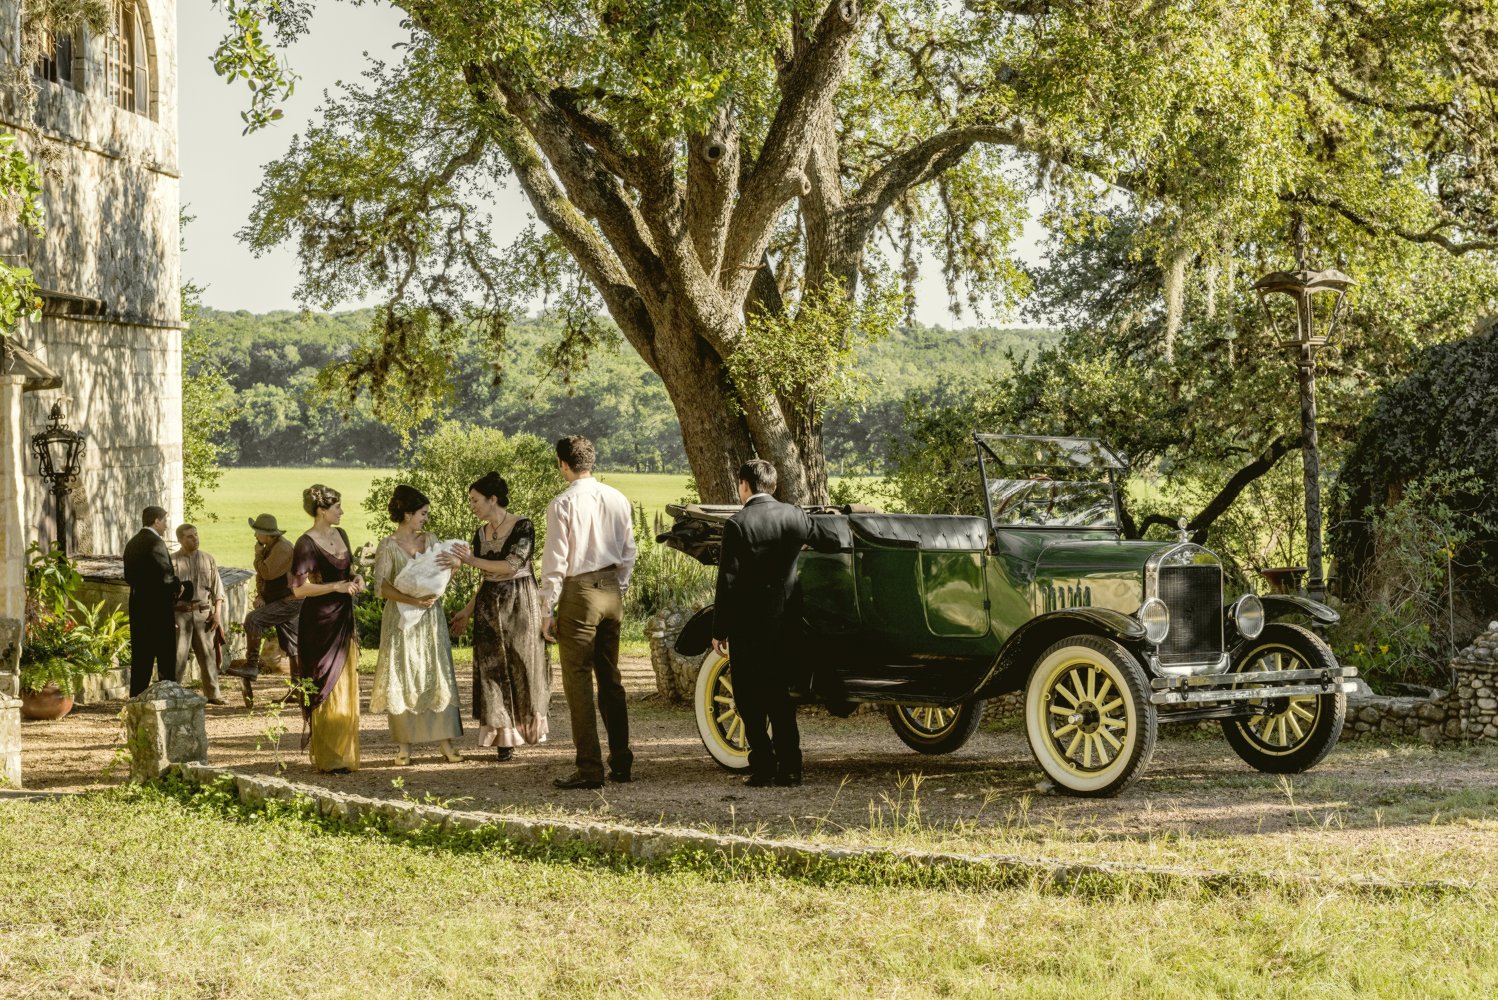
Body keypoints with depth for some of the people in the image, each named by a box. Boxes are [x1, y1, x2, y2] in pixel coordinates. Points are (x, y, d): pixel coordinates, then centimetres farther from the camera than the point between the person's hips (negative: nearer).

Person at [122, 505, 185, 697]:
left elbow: (129, 577, 16)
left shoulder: (132, 544, 12)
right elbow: (165, 577, -20)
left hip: (138, 607, 8)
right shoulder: (155, 543, -15)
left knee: (141, 657, 10)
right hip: (159, 609, -8)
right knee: (166, 657, -2)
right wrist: (178, 586, -2)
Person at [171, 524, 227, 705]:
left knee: (208, 654, 5)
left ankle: (212, 693, 12)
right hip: (180, 613, -2)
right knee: (178, 655, -3)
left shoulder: (208, 560, 10)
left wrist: (217, 613, 1)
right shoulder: (172, 561, 2)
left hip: (203, 613, 2)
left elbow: (217, 589, 10)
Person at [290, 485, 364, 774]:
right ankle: (328, 758, -1)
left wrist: (356, 577, 3)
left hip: (344, 619, 8)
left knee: (346, 687, 11)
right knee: (326, 688, -5)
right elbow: (299, 588, -18)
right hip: (320, 622, -8)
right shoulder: (307, 543, -14)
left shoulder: (340, 534, 10)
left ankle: (344, 753, 19)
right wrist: (336, 586, -21)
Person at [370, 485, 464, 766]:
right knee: (402, 678, 0)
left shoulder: (430, 539, 9)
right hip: (401, 617, -4)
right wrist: (412, 600, -23)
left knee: (437, 676, 1)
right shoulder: (388, 546, -6)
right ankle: (404, 745, 6)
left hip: (430, 617, 4)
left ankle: (445, 741, 3)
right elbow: (380, 585, -13)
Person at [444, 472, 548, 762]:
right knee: (493, 669, 1)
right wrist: (467, 612, 14)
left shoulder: (522, 526, -10)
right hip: (489, 605, 5)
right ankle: (503, 738, 5)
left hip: (520, 603, -5)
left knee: (522, 665, 2)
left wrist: (471, 560, -17)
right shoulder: (481, 534, 8)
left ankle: (528, 725, 17)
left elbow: (511, 565, -20)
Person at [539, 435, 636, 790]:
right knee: (610, 678, 16)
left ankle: (589, 768, -5)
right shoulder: (617, 500, 5)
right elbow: (628, 553, 11)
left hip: (579, 593, -6)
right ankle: (620, 761, 19)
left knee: (578, 681, -2)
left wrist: (549, 609, -5)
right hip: (611, 591, 6)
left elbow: (555, 561, -11)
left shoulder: (563, 504, -12)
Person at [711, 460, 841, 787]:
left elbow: (728, 580, -12)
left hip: (747, 622, -5)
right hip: (783, 621, 5)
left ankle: (763, 767, -1)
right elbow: (833, 541, 14)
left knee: (749, 698, 4)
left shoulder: (737, 525, -12)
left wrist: (719, 630, -7)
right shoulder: (794, 516, 1)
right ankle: (789, 766, 10)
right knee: (780, 693, 13)